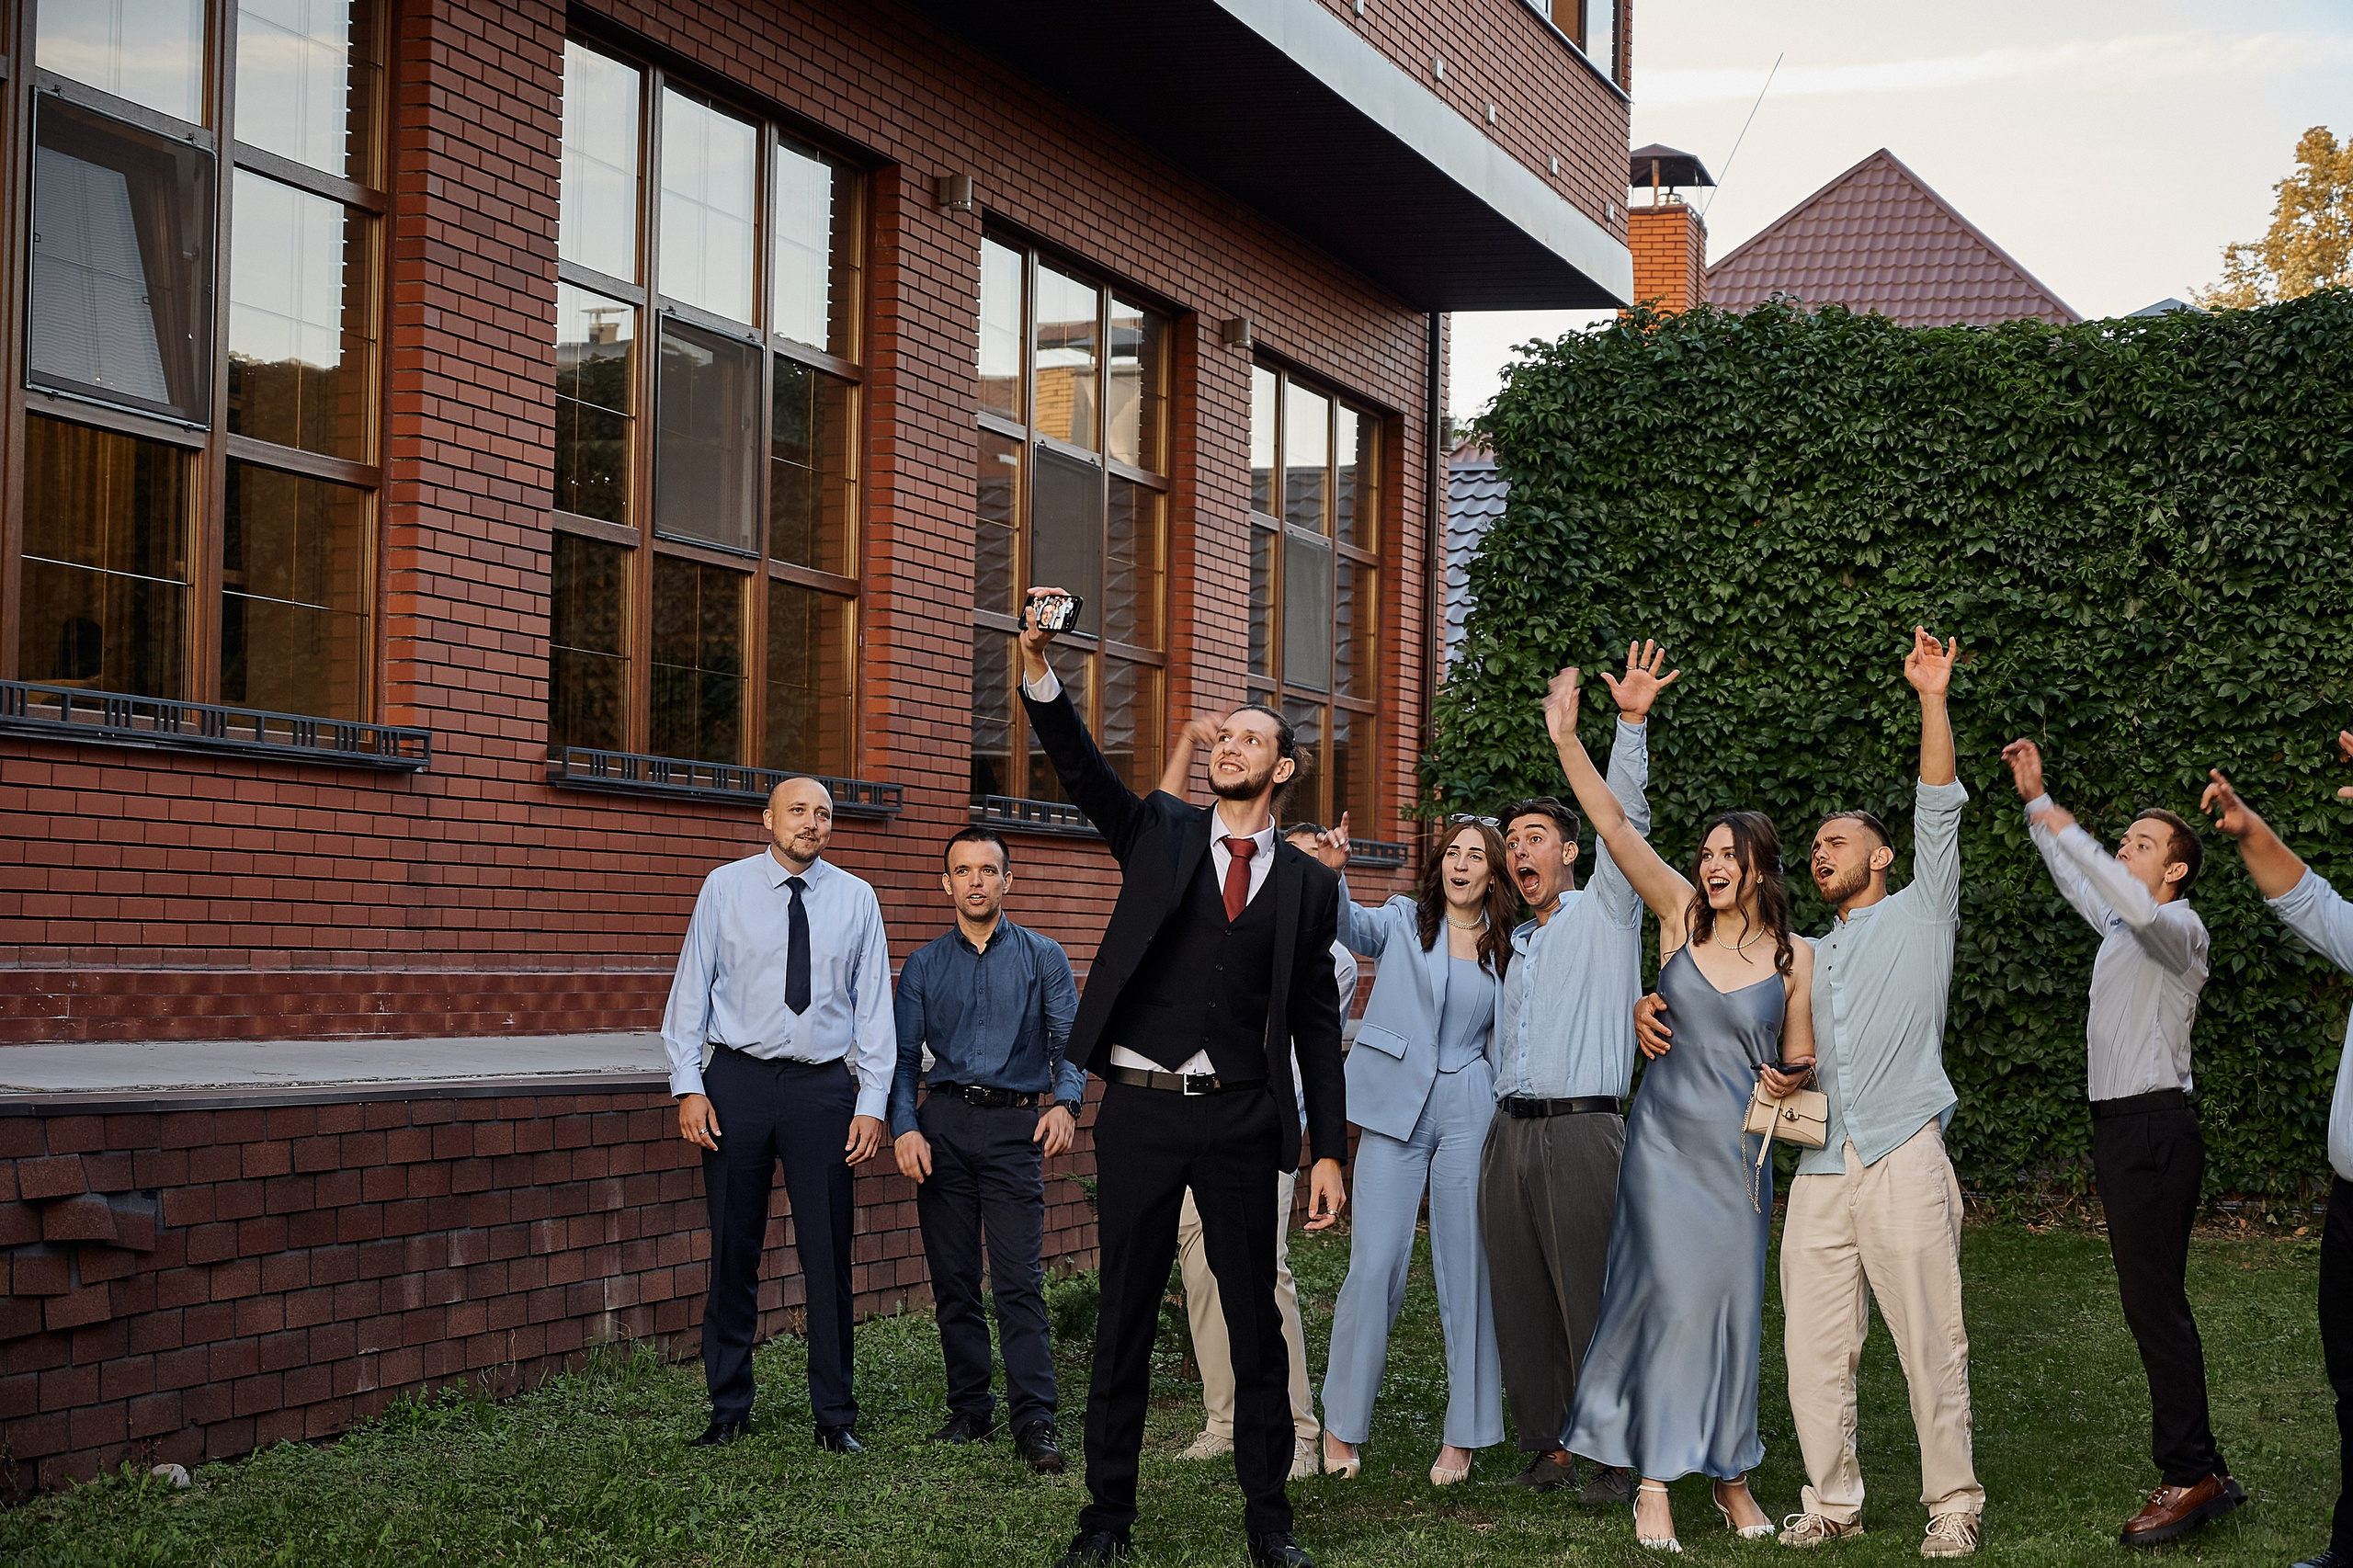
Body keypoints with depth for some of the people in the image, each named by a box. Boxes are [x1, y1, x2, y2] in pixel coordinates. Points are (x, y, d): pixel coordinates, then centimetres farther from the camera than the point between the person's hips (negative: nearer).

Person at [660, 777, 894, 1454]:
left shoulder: (856, 899, 5)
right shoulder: (724, 889, 2)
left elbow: (874, 1005, 6)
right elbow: (692, 988, 3)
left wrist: (872, 1102, 0)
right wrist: (689, 1085, -5)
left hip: (822, 1084, 1)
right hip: (737, 1078, 0)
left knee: (828, 1256, 2)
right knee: (732, 1251, 5)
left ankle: (834, 1415, 12)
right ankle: (729, 1409, 16)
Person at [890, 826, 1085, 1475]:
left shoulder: (1043, 957, 8)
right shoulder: (923, 966, 12)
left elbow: (1069, 1041, 3)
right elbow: (904, 1056, 9)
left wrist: (1065, 1101, -16)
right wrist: (904, 1127, -7)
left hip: (1014, 1127, -2)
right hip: (942, 1126, 2)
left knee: (1019, 1283, -9)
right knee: (953, 1281, 4)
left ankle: (1034, 1423, -9)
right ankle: (971, 1411, 13)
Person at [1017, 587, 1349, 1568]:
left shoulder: (1308, 884, 8)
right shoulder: (1159, 833, 8)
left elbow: (1316, 1024, 7)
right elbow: (1080, 767, -8)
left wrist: (1328, 1151, 1)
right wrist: (1037, 666, -25)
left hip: (1241, 1119, 0)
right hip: (1139, 1108, 0)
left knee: (1255, 1320, 5)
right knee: (1125, 1315, 6)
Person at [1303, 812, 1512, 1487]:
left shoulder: (1507, 949, 11)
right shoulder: (1404, 919, 7)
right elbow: (1349, 926, -12)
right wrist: (1329, 873, -30)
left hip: (1469, 1113, 2)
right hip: (1394, 1109, -1)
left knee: (1468, 1272, 2)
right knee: (1374, 1266, -4)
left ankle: (1462, 1437, 11)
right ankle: (1341, 1425, 9)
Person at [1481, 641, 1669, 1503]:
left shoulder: (1604, 913, 5)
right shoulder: (1516, 941, 22)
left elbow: (1624, 819, -7)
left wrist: (1632, 724, -16)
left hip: (1581, 1133, -6)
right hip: (1508, 1133, 6)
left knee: (1593, 1300, -8)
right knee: (1522, 1302, 5)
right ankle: (1547, 1447, 12)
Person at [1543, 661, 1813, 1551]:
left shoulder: (1794, 956, 1)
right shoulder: (1681, 916, 1)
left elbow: (1801, 1060, 9)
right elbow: (1614, 828, -5)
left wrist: (1792, 1080, -15)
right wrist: (1566, 741, -12)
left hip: (1738, 1149, 1)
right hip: (1665, 1137, -1)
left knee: (1732, 1303, 4)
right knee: (1670, 1293, -7)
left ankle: (1730, 1476, 18)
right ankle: (1653, 1481, -1)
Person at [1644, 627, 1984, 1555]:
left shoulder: (1919, 917, 11)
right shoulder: (1803, 959, 26)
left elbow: (1938, 814, 1)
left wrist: (1932, 702, -7)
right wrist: (1652, 1004, 5)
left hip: (1904, 1164, -5)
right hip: (1820, 1174, 5)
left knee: (1931, 1342, -4)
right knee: (1814, 1349, 2)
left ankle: (1953, 1501, 3)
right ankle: (1833, 1502, 11)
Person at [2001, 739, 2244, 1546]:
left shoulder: (2180, 927, -8)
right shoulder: (2119, 927, 17)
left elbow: (2137, 905, -31)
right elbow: (2078, 880, 34)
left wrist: (2066, 830, -25)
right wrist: (2035, 800, 31)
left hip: (2155, 1129, -10)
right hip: (2119, 1125, 10)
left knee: (2152, 1299, -12)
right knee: (2151, 1301, 9)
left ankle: (2189, 1474, -11)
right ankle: (2199, 1470, 13)